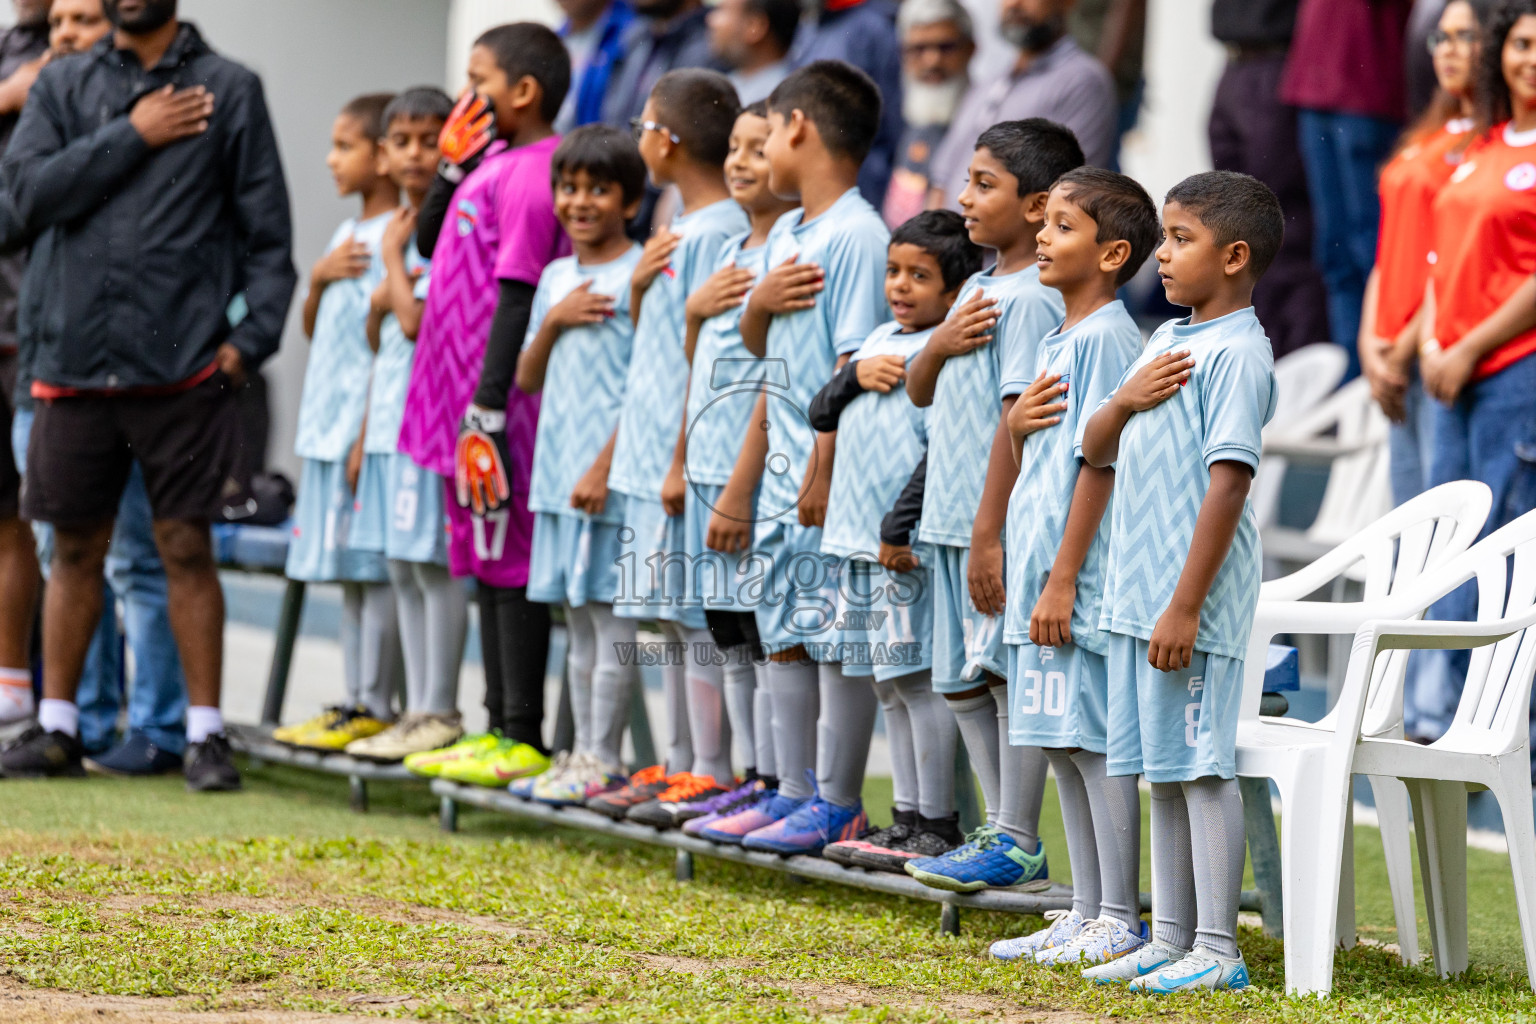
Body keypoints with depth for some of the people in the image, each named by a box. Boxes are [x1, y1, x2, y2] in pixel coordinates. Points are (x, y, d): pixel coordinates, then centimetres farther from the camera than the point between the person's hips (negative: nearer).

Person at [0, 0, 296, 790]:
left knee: (186, 546, -1)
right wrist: (132, 137, -8)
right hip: (75, 361, 2)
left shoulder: (229, 91, 6)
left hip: (182, 367, -2)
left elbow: (266, 227, 3)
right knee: (75, 548, 9)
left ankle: (206, 733, 5)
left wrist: (253, 335, -8)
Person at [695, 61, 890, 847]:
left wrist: (825, 471, -21)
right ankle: (793, 790, 21)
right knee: (782, 633, 13)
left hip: (830, 475, -9)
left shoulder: (858, 237, -15)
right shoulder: (786, 233, 14)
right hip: (784, 470, 9)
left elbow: (857, 364, -19)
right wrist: (762, 301, -2)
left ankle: (836, 803, 1)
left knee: (835, 635, -4)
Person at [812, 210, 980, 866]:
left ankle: (937, 826, -5)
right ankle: (907, 819, 15)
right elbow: (821, 416, 15)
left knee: (919, 677, -8)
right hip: (857, 541, 9)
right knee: (887, 684, 10)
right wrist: (855, 374, -4)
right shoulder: (881, 340, 16)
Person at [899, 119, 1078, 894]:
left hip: (996, 525, -10)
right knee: (963, 681, 14)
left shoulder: (1032, 299, -15)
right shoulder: (979, 290, 15)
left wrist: (989, 531, -23)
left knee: (1011, 675, -4)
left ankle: (1019, 843, 1)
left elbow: (1019, 416, -20)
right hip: (952, 521, 10)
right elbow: (919, 392, 21)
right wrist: (939, 344, -2)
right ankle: (1002, 830, 22)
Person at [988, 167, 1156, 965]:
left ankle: (1120, 922, -2)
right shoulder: (1056, 342, 17)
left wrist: (1063, 578, -18)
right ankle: (1085, 914, 18)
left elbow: (1099, 462, -17)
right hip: (1041, 574, 10)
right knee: (1063, 747, 12)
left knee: (1097, 742, -6)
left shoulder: (1107, 340, -12)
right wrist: (1017, 421, -1)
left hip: (1083, 578, -10)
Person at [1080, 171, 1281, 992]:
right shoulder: (1167, 340, 15)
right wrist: (1125, 398, -3)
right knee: (1162, 769, 12)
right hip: (1136, 596, 9)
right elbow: (1096, 453, 20)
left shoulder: (1237, 353, -12)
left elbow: (1228, 483, -18)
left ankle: (1217, 950, -3)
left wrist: (1186, 606, -22)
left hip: (1193, 601, -9)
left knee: (1200, 765, -6)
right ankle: (1170, 939, 18)